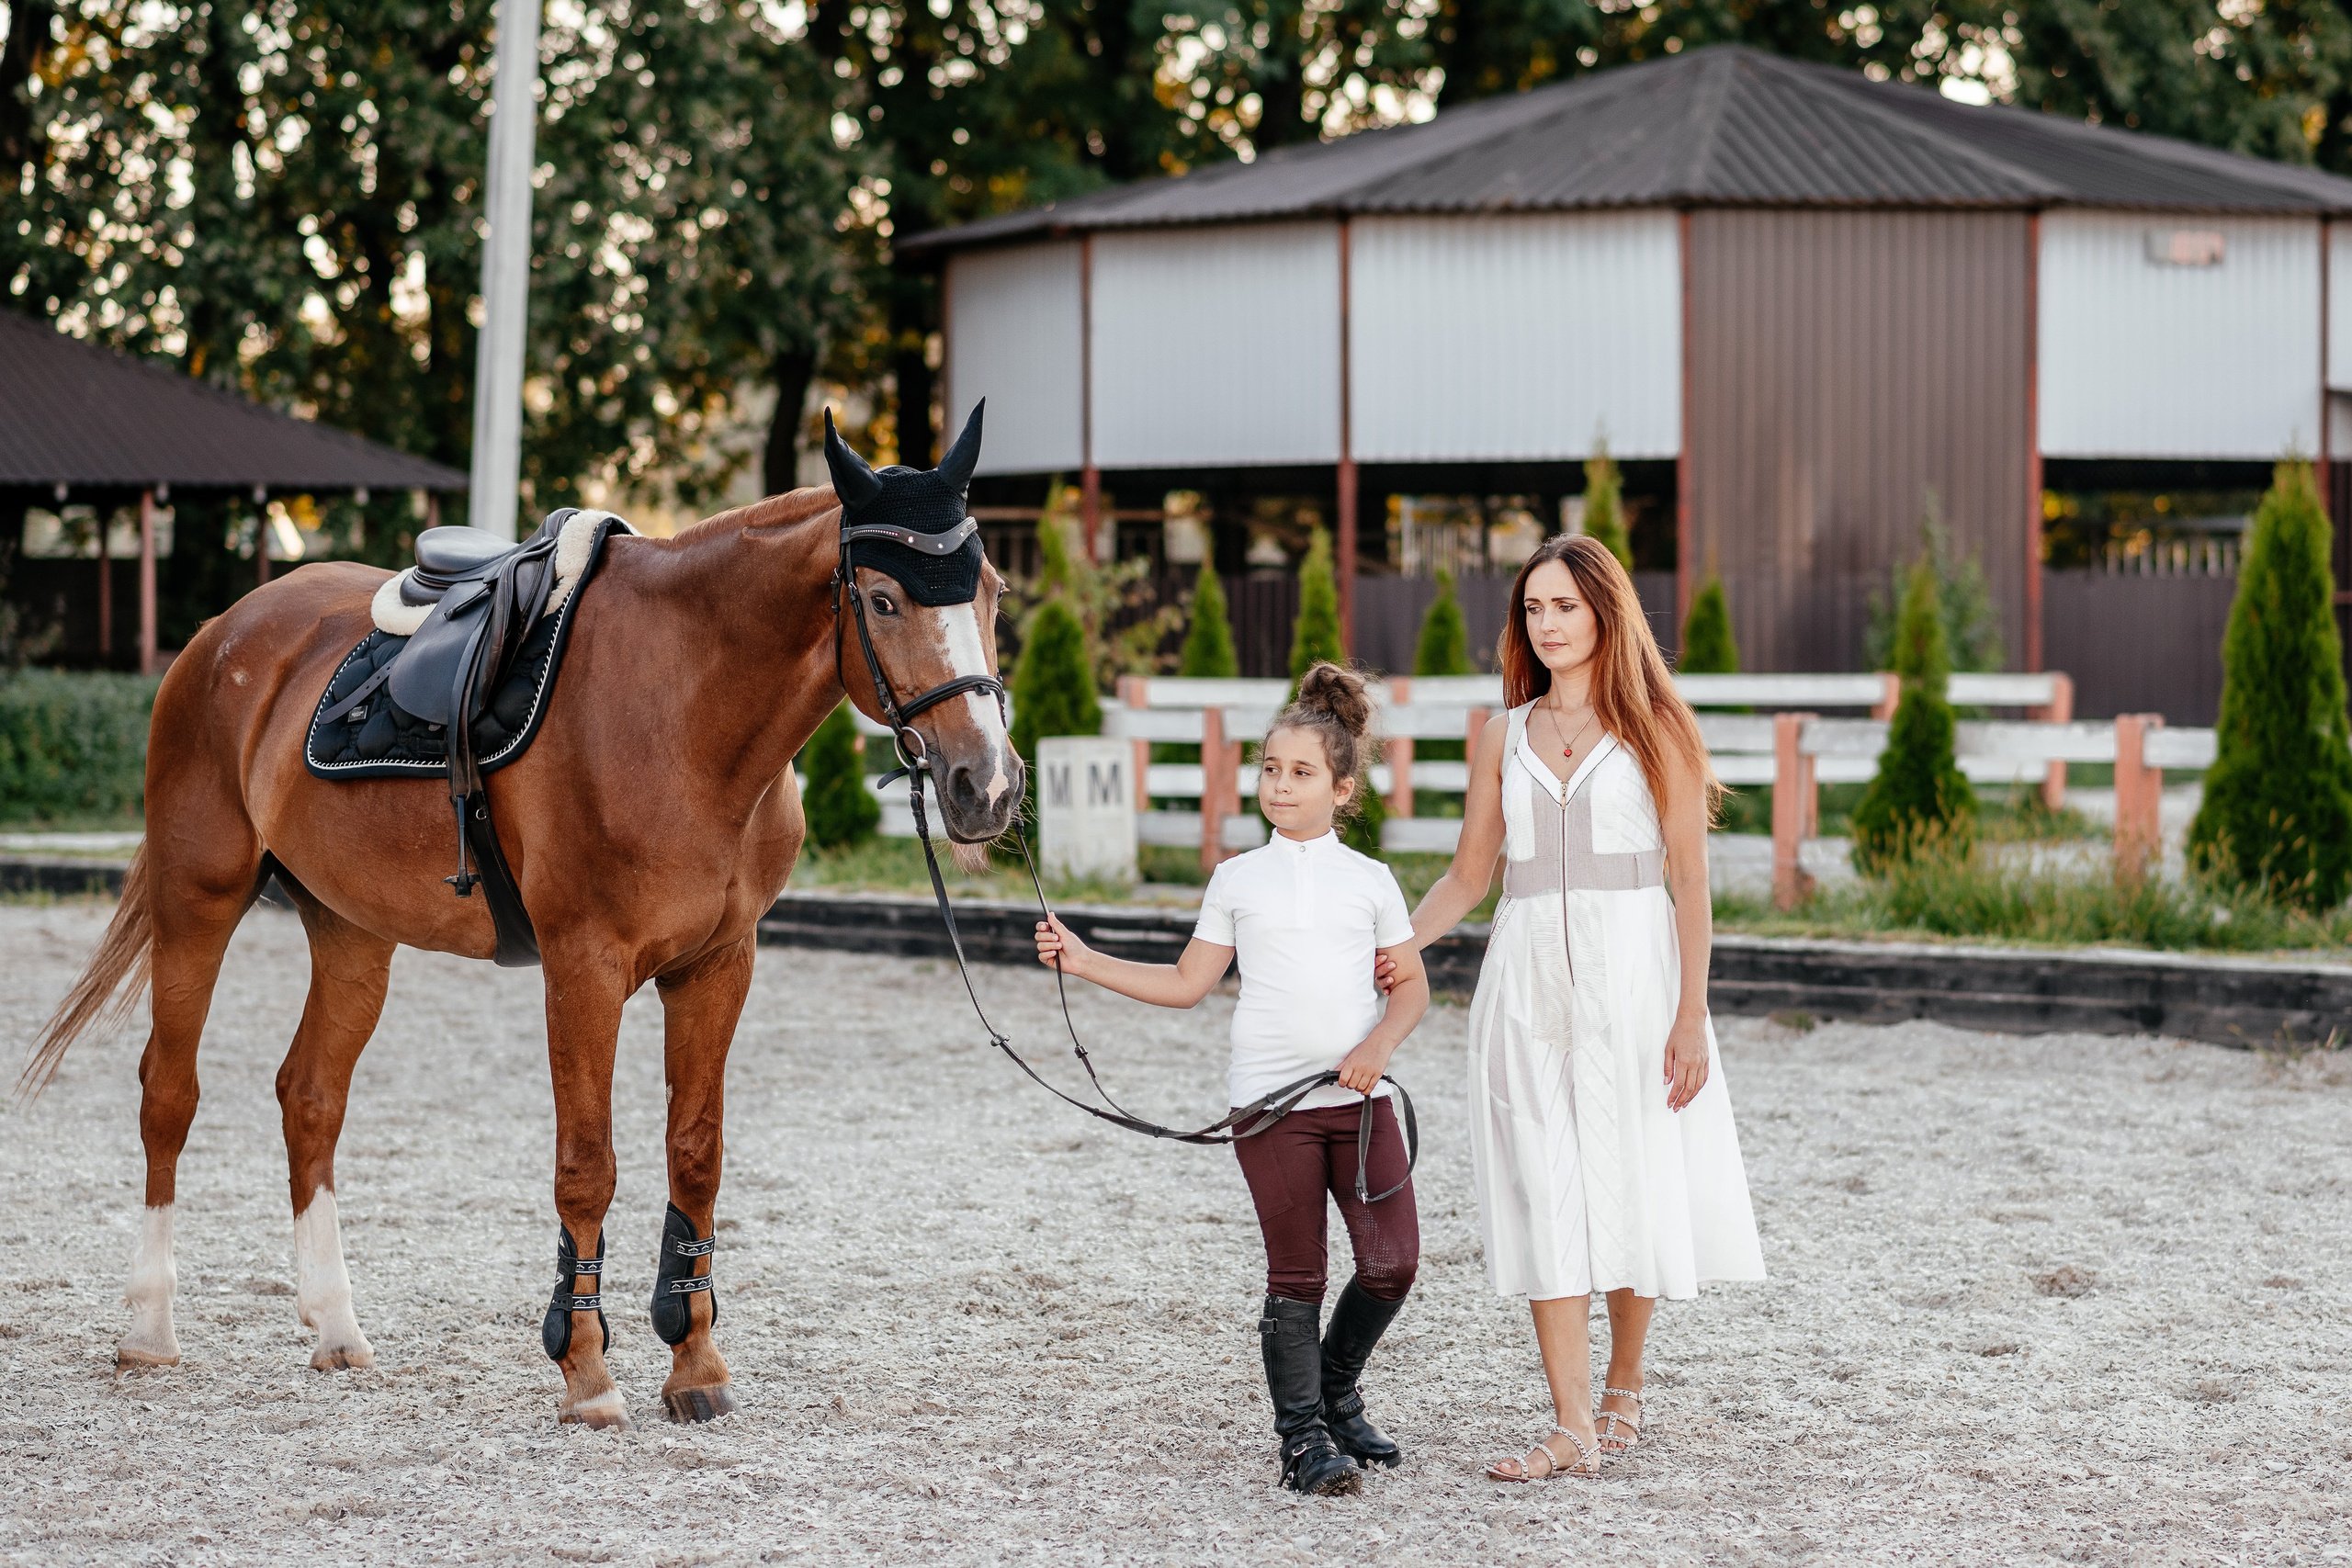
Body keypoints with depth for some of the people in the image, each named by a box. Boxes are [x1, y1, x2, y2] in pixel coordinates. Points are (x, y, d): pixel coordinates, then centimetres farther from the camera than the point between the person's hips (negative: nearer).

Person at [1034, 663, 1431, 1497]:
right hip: (1271, 1103, -1)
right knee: (1296, 1273, -2)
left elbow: (1411, 986, 11)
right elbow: (1186, 982, 14)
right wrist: (1085, 962, 6)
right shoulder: (1237, 880, 8)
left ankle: (1335, 1393, 21)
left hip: (1358, 1095, 1)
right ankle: (1303, 1437, 7)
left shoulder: (1370, 881, 8)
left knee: (1392, 1263, -3)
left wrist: (1378, 1045, -8)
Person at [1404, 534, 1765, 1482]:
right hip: (1528, 976, 3)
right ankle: (1572, 1430, -5)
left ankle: (1622, 1391, 23)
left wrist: (1690, 1014, -9)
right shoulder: (1506, 737, 11)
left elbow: (1689, 879, -2)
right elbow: (1469, 875, 13)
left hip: (1629, 974, -3)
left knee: (1627, 1183, 2)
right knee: (1544, 1196, -4)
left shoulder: (1655, 728, 1)